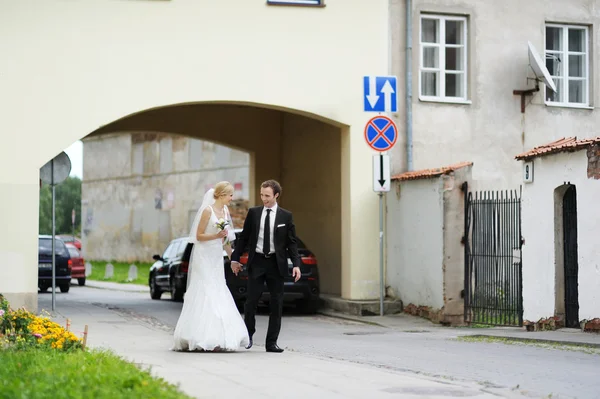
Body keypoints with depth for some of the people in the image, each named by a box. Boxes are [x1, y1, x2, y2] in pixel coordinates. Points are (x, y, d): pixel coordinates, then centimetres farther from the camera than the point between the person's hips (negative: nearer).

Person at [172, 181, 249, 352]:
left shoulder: (226, 212, 10)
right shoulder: (208, 211, -12)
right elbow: (199, 236, -10)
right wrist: (216, 236, -23)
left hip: (217, 257, 8)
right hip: (205, 256, -8)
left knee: (217, 294, 5)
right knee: (205, 295, -8)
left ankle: (214, 339, 8)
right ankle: (200, 339, -4)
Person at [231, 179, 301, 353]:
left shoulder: (286, 216, 2)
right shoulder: (253, 213, 5)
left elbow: (291, 243, 2)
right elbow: (244, 237, 9)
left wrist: (296, 264, -7)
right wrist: (235, 258, 5)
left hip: (276, 264, 0)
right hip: (256, 262, 0)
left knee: (276, 304, 1)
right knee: (251, 301, -2)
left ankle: (272, 342, 7)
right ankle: (248, 335, 19)